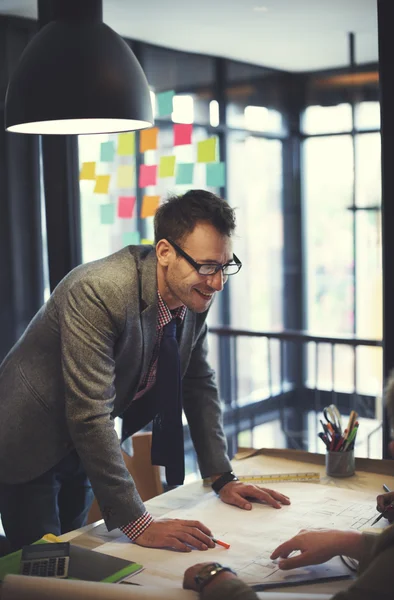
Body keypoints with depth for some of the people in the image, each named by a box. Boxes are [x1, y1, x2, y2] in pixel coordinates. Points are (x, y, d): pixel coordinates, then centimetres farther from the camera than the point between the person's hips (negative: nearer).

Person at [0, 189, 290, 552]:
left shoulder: (194, 294, -10)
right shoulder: (99, 291, -33)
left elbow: (200, 385, 3)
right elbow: (90, 417, -35)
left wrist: (222, 478, 0)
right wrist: (138, 524, -34)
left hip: (81, 450, 7)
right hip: (29, 446, -7)